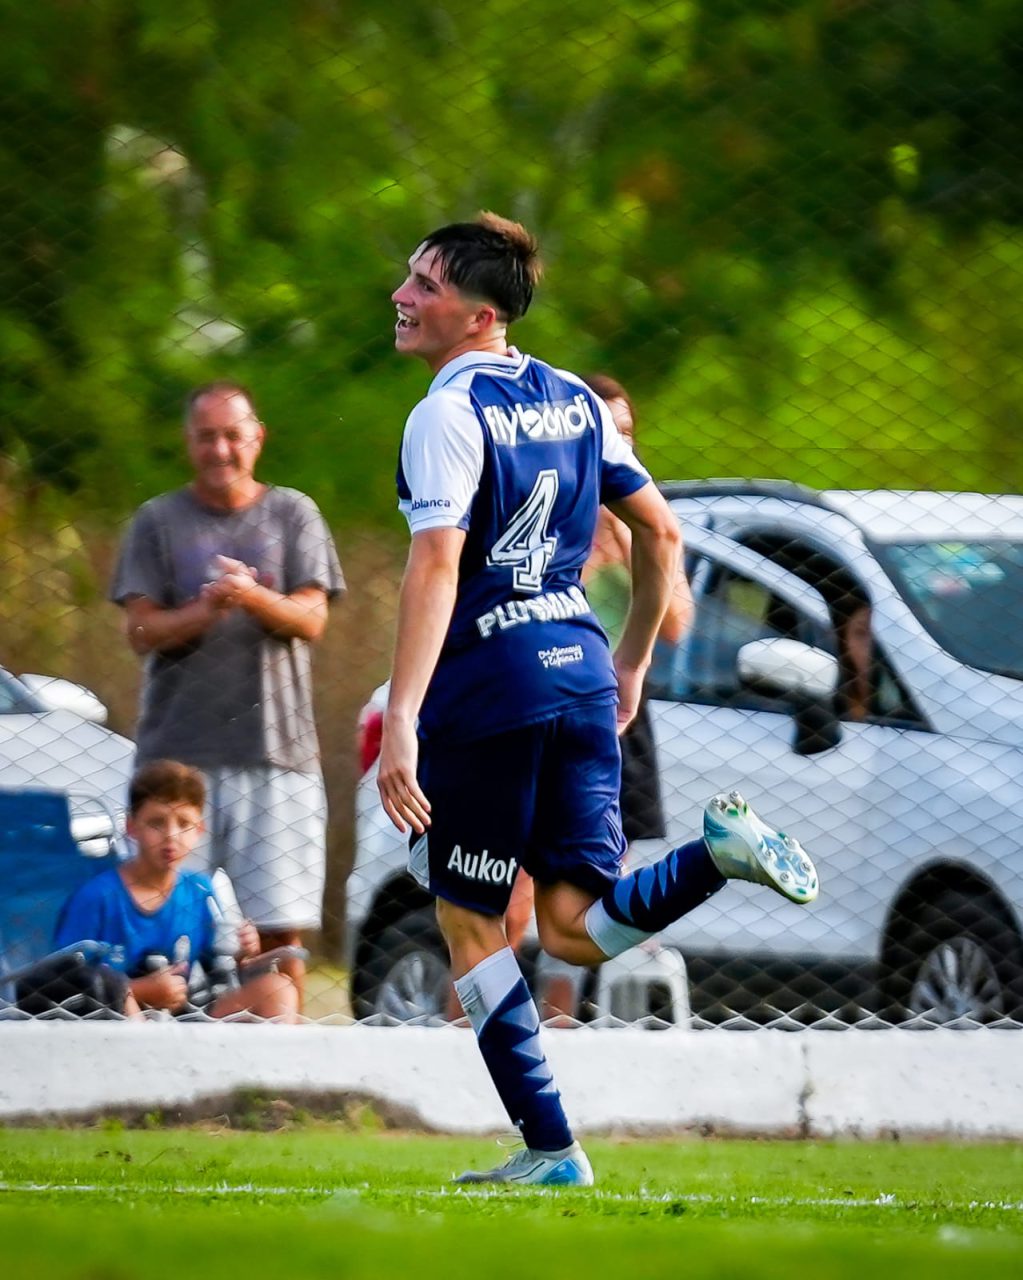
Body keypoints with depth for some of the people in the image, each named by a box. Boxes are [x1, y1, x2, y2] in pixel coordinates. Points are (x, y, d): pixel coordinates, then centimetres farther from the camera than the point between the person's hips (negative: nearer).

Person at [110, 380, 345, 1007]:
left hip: (276, 746, 0)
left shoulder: (294, 515, 11)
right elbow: (142, 630, 2)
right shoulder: (158, 522, 10)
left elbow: (312, 620, 0)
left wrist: (254, 597, -21)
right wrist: (206, 610, -18)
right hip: (180, 750, 0)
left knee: (280, 926, -4)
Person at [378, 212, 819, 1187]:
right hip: (581, 672, 7)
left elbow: (436, 565, -21)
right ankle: (721, 849, -19)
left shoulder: (450, 411, -10)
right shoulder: (571, 400, 13)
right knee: (575, 931, 5)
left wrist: (400, 720, -26)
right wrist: (631, 666, 28)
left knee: (468, 923, 7)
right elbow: (661, 533, 19)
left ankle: (548, 1149, 6)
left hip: (490, 685, -7)